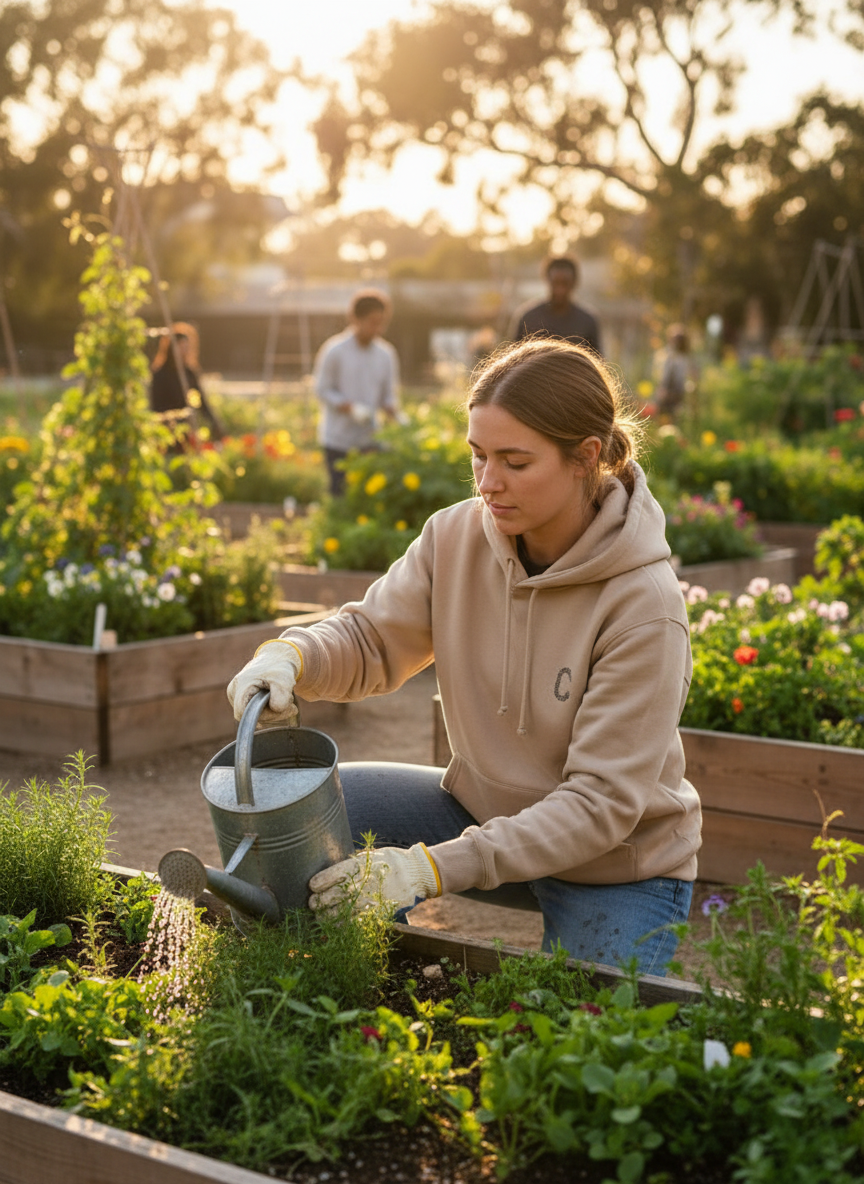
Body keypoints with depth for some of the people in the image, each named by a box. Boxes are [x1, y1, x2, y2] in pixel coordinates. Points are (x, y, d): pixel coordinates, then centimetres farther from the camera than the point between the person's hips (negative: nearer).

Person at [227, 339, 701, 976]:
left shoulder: (645, 606, -28)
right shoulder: (458, 535, -12)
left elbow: (602, 802, -28)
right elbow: (372, 639, 0)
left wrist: (435, 867, -36)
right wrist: (291, 656, -26)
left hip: (620, 865, -4)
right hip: (485, 811, 5)